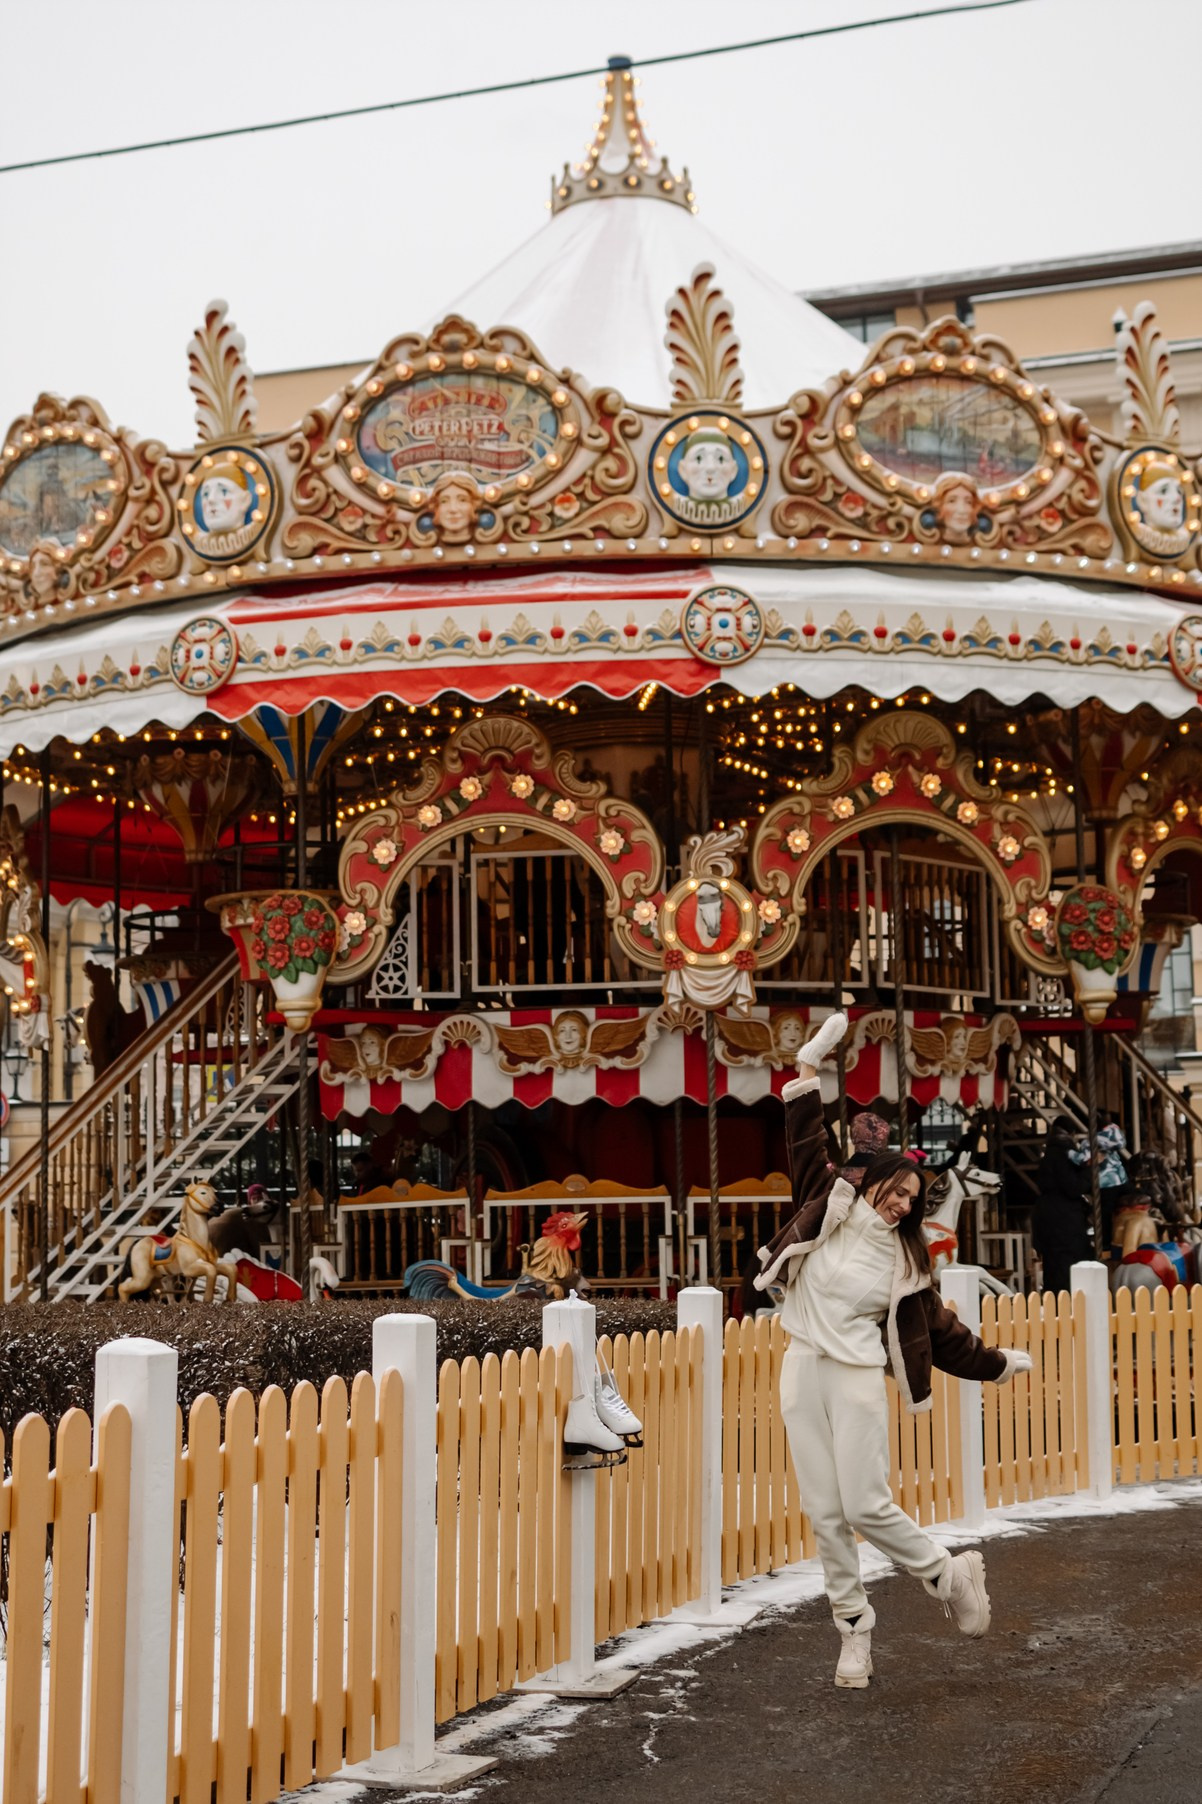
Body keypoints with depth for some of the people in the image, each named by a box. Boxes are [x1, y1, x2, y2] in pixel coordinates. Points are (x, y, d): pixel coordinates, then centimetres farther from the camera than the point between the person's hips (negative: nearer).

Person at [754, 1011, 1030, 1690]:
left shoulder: (904, 1258, 6)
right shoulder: (831, 1207, 3)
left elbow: (939, 1330, 14)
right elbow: (809, 1143, 2)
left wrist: (996, 1363, 19)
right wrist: (809, 1070, -5)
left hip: (858, 1377, -1)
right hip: (803, 1371, 1)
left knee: (866, 1506, -9)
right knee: (826, 1513, 3)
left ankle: (950, 1576, 14)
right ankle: (854, 1625, 15)